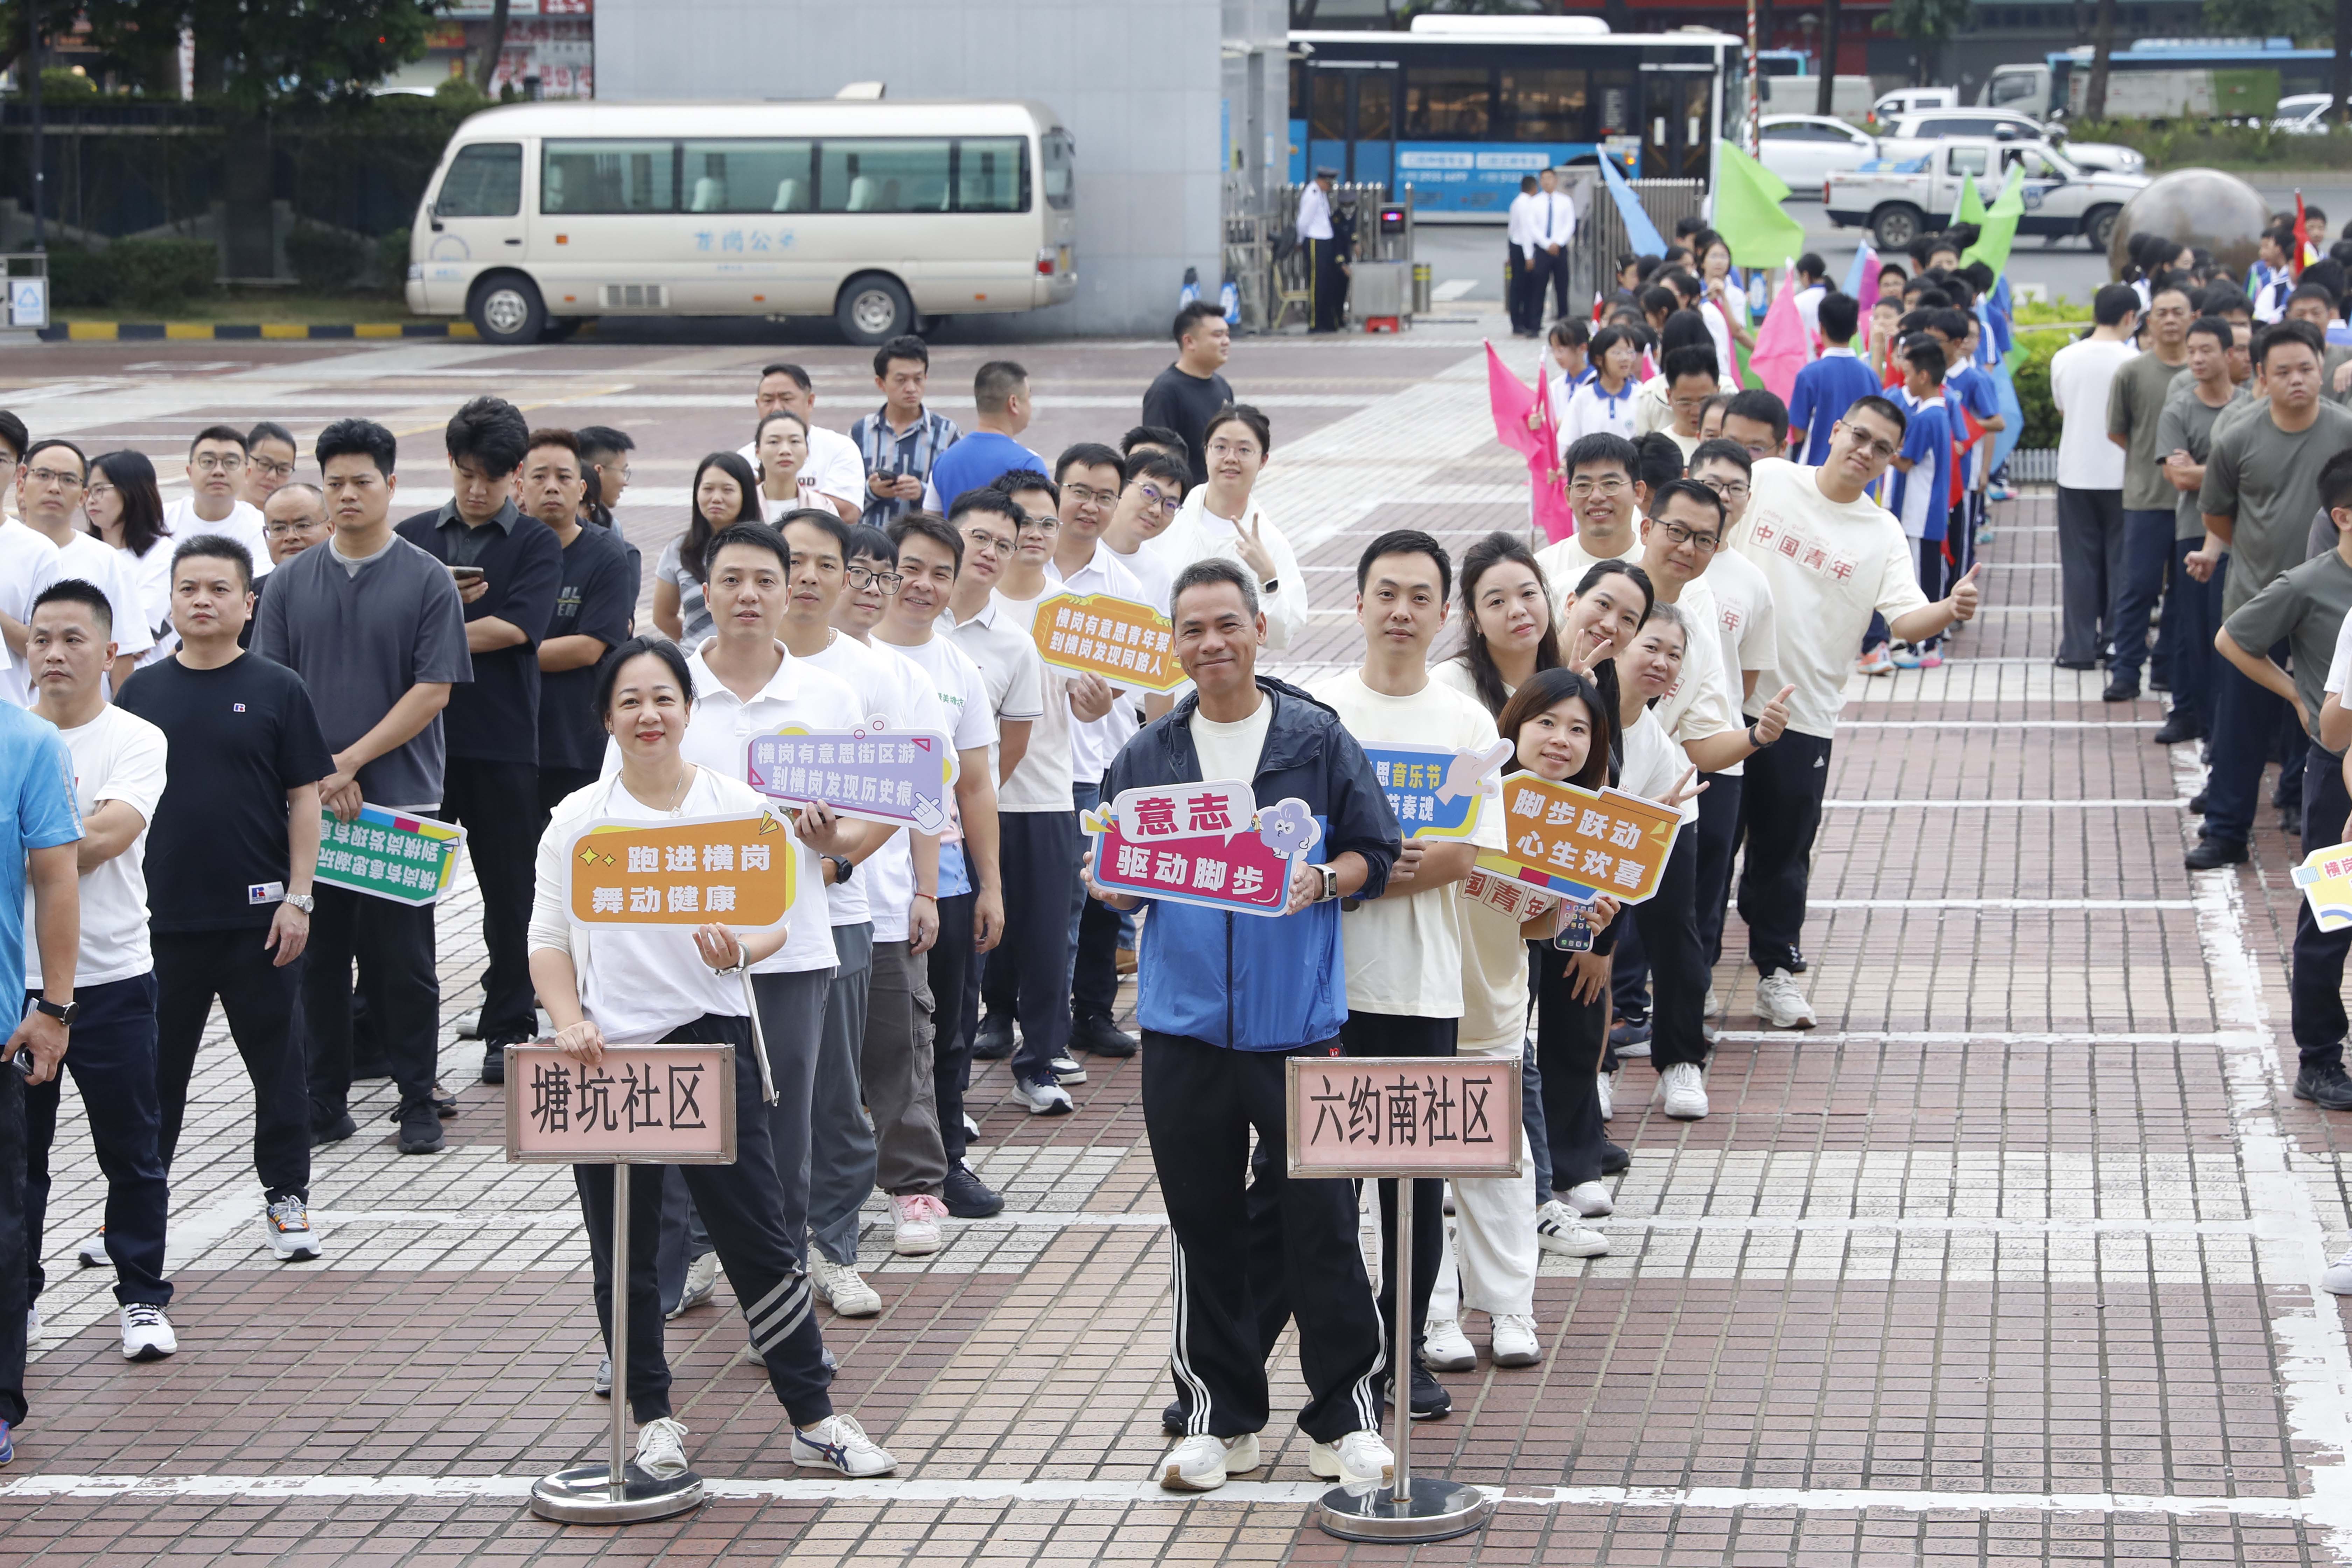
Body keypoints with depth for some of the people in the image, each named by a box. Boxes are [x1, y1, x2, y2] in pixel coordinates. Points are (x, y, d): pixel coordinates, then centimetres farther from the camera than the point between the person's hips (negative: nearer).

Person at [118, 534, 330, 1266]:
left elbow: (304, 798, 0)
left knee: (277, 1062, 6)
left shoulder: (277, 691, -1)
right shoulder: (143, 692, 6)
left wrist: (298, 898, -7)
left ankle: (287, 1198, 17)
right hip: (163, 916, 2)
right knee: (155, 1066, 9)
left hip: (257, 916, -2)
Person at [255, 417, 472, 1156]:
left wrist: (349, 762, -11)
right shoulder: (294, 582, 8)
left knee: (402, 958, 1)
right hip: (308, 805, 3)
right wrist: (311, 773, -8)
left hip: (401, 802, -3)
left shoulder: (428, 581, -1)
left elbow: (433, 692, -7)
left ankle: (418, 1102, 10)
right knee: (320, 956, 6)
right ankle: (325, 1103, 14)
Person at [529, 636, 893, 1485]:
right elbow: (549, 938, 3)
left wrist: (740, 949, -18)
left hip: (710, 1038, -1)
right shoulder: (578, 820, 3)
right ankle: (652, 1415, 21)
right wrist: (570, 1023, -12)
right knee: (624, 1248, 8)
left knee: (759, 1237, 0)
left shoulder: (737, 804, 2)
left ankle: (813, 1417, 8)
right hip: (610, 1051, 1)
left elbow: (776, 919, 4)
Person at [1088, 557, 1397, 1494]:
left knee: (1320, 1220, -2)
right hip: (1185, 1021, 3)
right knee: (1206, 1223, 7)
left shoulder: (1317, 738, 2)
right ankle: (1219, 1418, 17)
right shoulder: (1147, 756, 9)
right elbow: (1109, 885, 11)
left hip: (1296, 1016, -2)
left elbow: (1374, 854, 3)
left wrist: (1323, 881, -16)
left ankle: (1346, 1416, 8)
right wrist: (1114, 881, -11)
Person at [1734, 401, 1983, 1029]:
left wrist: (1950, 610, -30)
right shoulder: (1765, 481, -1)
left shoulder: (1883, 536, 1)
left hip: (1804, 711, 1)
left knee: (1785, 848, 5)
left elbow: (1906, 618, -10)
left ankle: (1776, 971, 17)